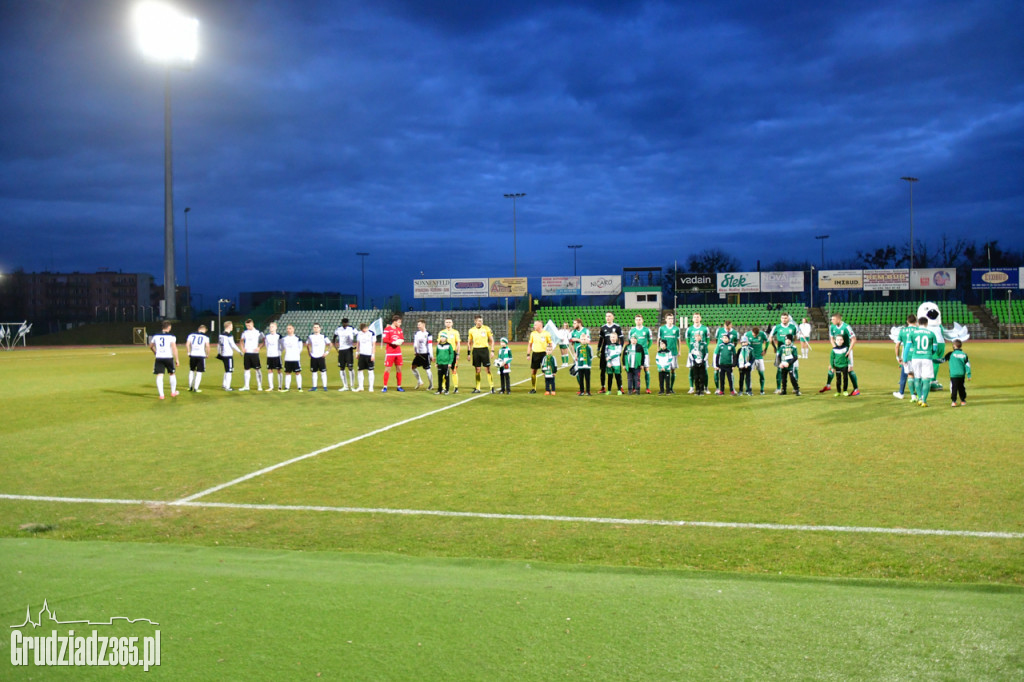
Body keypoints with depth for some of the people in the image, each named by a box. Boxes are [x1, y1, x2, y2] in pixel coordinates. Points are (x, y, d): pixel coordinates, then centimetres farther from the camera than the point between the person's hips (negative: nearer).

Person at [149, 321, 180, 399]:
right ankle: (173, 392, 26)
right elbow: (174, 348, -13)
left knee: (159, 376, 0)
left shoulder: (155, 336, 7)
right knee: (172, 374, 17)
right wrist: (176, 359, -9)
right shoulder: (171, 336, -5)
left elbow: (151, 346, 20)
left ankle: (161, 394, -6)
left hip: (158, 358, 2)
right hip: (168, 357, -2)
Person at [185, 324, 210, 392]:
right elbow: (207, 346, -9)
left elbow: (187, 344, 1)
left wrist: (188, 352, 10)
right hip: (201, 356, -3)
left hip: (193, 355, 3)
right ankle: (195, 388, 0)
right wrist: (208, 354, 4)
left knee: (192, 371, 20)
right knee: (199, 373, 3)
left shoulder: (191, 335, 9)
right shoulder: (205, 337, 1)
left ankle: (190, 387, 24)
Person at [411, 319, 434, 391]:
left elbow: (430, 345, -9)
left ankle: (431, 385, 11)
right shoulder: (417, 333, 9)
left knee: (427, 370, -3)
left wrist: (431, 355, -10)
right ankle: (419, 381, 17)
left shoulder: (428, 334, -9)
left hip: (425, 354, -6)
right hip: (418, 354, 6)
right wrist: (415, 352, 4)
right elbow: (415, 343, 15)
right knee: (413, 367, 1)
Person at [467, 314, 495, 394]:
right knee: (477, 370, 5)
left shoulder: (486, 328, 0)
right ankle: (477, 388, 10)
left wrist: (492, 351, -2)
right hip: (475, 350, 2)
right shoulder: (471, 330, 5)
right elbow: (470, 342, 15)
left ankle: (492, 387, -1)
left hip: (484, 349, -2)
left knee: (488, 369, -5)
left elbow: (491, 340, 6)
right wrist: (469, 353, 9)